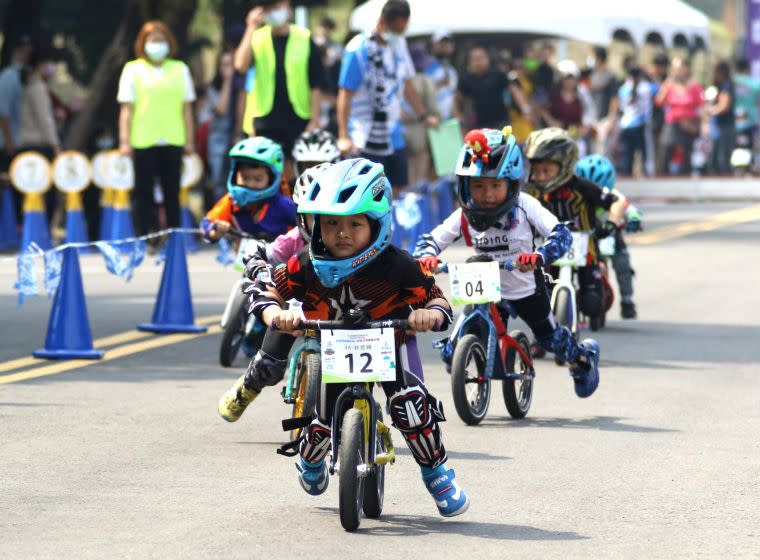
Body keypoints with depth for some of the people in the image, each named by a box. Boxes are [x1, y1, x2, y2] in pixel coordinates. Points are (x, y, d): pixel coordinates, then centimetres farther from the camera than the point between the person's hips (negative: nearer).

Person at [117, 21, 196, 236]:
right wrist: (124, 141, -5)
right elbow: (126, 109, 2)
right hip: (143, 142, -2)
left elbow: (187, 108, 13)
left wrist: (190, 140, 8)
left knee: (172, 193, 5)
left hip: (172, 140, 2)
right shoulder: (133, 69, 5)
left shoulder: (180, 69, 11)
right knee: (143, 193, 1)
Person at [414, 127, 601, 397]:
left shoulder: (524, 206, -24)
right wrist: (426, 256, -36)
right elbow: (430, 240, -12)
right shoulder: (464, 216, -17)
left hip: (527, 290, -2)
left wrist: (539, 256, -50)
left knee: (550, 337, 16)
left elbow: (561, 234, -31)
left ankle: (584, 357, 47)